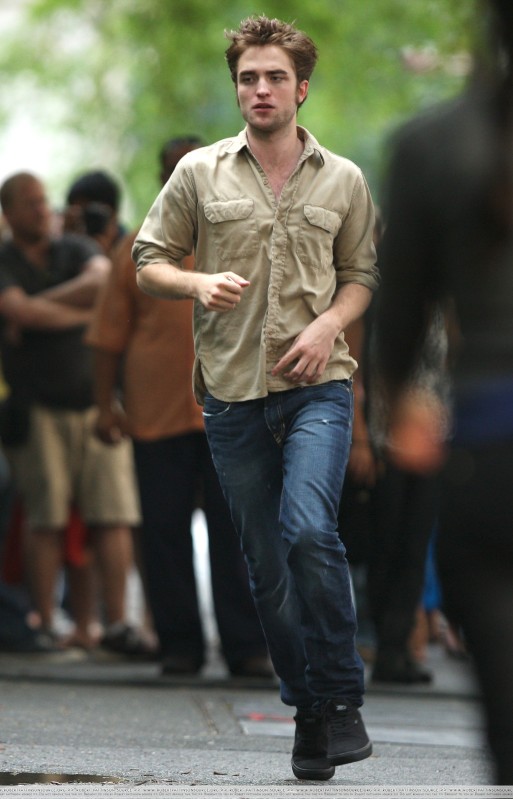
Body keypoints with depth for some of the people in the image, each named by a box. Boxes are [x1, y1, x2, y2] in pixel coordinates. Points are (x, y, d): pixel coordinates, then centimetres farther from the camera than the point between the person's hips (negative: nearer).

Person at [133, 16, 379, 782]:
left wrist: (329, 324, -6)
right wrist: (198, 283, -13)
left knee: (309, 529, -23)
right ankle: (307, 713, 19)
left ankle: (341, 698, -11)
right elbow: (148, 261, 8)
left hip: (317, 383, -2)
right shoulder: (199, 172, 4)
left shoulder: (344, 180, 6)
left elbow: (362, 275, 14)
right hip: (232, 391, 2)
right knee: (266, 562, 7)